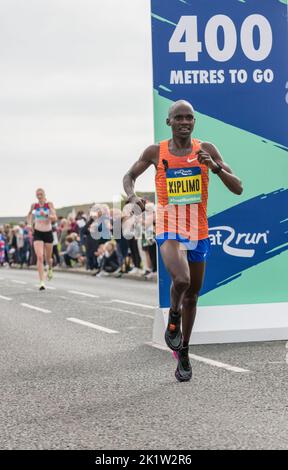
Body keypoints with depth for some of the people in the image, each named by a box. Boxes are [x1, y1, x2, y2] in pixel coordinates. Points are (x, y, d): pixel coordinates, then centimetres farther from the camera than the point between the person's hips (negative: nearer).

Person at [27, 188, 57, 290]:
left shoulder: (49, 204, -5)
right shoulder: (34, 205, 1)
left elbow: (55, 218, -14)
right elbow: (29, 215, 20)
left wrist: (46, 215, -29)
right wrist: (29, 223, 2)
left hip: (48, 233, 0)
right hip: (37, 233, 0)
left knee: (48, 258, 14)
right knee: (40, 257, -16)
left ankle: (50, 268, 51)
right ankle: (42, 282, -17)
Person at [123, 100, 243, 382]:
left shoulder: (206, 150, -2)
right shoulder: (155, 152, -3)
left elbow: (238, 189, -5)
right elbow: (129, 176, 13)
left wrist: (215, 167, -22)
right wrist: (132, 197, -9)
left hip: (199, 233, 3)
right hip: (169, 230, -3)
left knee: (192, 296, 13)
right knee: (181, 280, -30)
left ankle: (183, 353, 31)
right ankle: (173, 318, 3)